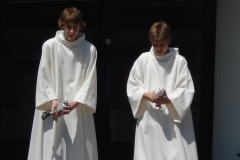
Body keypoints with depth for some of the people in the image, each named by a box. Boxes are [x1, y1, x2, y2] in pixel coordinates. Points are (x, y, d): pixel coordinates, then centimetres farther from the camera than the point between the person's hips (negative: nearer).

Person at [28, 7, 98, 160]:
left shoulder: (89, 50, 3)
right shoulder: (49, 46, 0)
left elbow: (90, 81, -1)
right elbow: (43, 78, 2)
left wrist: (75, 103, -14)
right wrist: (52, 100, -12)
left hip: (79, 112, 1)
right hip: (53, 110, -1)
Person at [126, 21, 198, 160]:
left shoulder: (179, 61, -2)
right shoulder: (143, 60, 4)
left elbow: (187, 90, -3)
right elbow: (132, 87, 7)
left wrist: (168, 99, -18)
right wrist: (146, 94, -12)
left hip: (173, 119, -2)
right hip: (148, 120, 2)